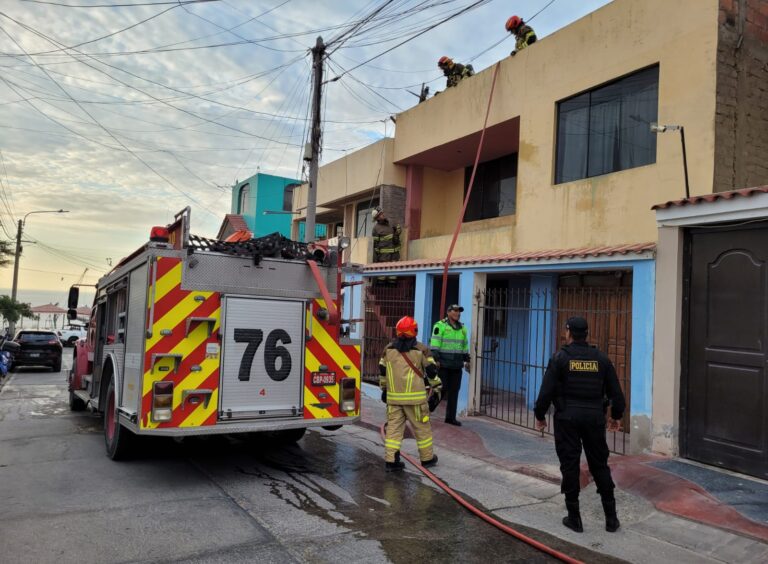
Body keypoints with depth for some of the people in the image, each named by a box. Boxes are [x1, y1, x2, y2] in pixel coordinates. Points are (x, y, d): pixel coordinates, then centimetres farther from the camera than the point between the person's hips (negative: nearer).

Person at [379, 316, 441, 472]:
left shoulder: (388, 349, 6)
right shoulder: (421, 350, -5)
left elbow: (382, 371, 15)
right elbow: (432, 371, -2)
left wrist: (384, 389, 27)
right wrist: (437, 389, 10)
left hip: (393, 397, 3)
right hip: (415, 397, -3)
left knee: (394, 427, 7)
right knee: (422, 427, 11)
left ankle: (390, 461, 5)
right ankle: (427, 458, 23)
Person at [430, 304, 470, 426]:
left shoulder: (462, 328, 16)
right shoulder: (440, 326, -6)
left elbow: (465, 345, 22)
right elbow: (434, 344, -11)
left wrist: (466, 360, 17)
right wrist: (436, 359, -17)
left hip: (456, 365, 6)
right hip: (442, 364, -6)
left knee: (454, 391, 6)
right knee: (441, 389, -4)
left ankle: (451, 417, 13)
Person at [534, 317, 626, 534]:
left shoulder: (560, 358, -6)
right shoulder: (601, 359, 4)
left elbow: (547, 391, -9)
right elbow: (615, 392, 7)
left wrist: (540, 415, 5)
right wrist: (616, 416, 23)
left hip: (567, 418, -3)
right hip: (594, 418, 3)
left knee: (570, 465, 4)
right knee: (600, 465, 13)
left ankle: (574, 518, 10)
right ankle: (611, 517, 18)